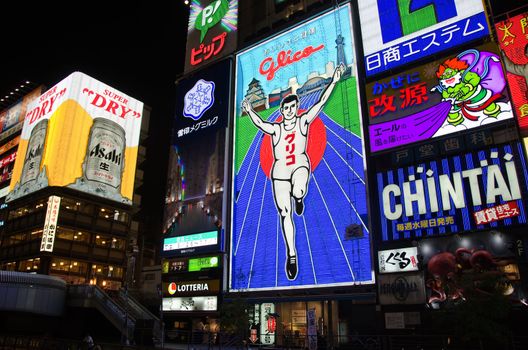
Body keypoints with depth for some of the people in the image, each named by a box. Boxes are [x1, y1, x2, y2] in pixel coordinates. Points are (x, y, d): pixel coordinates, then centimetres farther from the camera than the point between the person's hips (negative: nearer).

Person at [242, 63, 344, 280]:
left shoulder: (303, 121, -1)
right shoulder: (275, 129, 2)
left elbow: (320, 103, -8)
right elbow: (260, 124, -12)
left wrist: (333, 82, -15)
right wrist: (250, 112, -26)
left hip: (300, 165, -1)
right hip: (279, 172, 2)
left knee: (298, 191, -37)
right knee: (285, 214, 2)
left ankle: (298, 197, 4)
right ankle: (291, 254, 16)